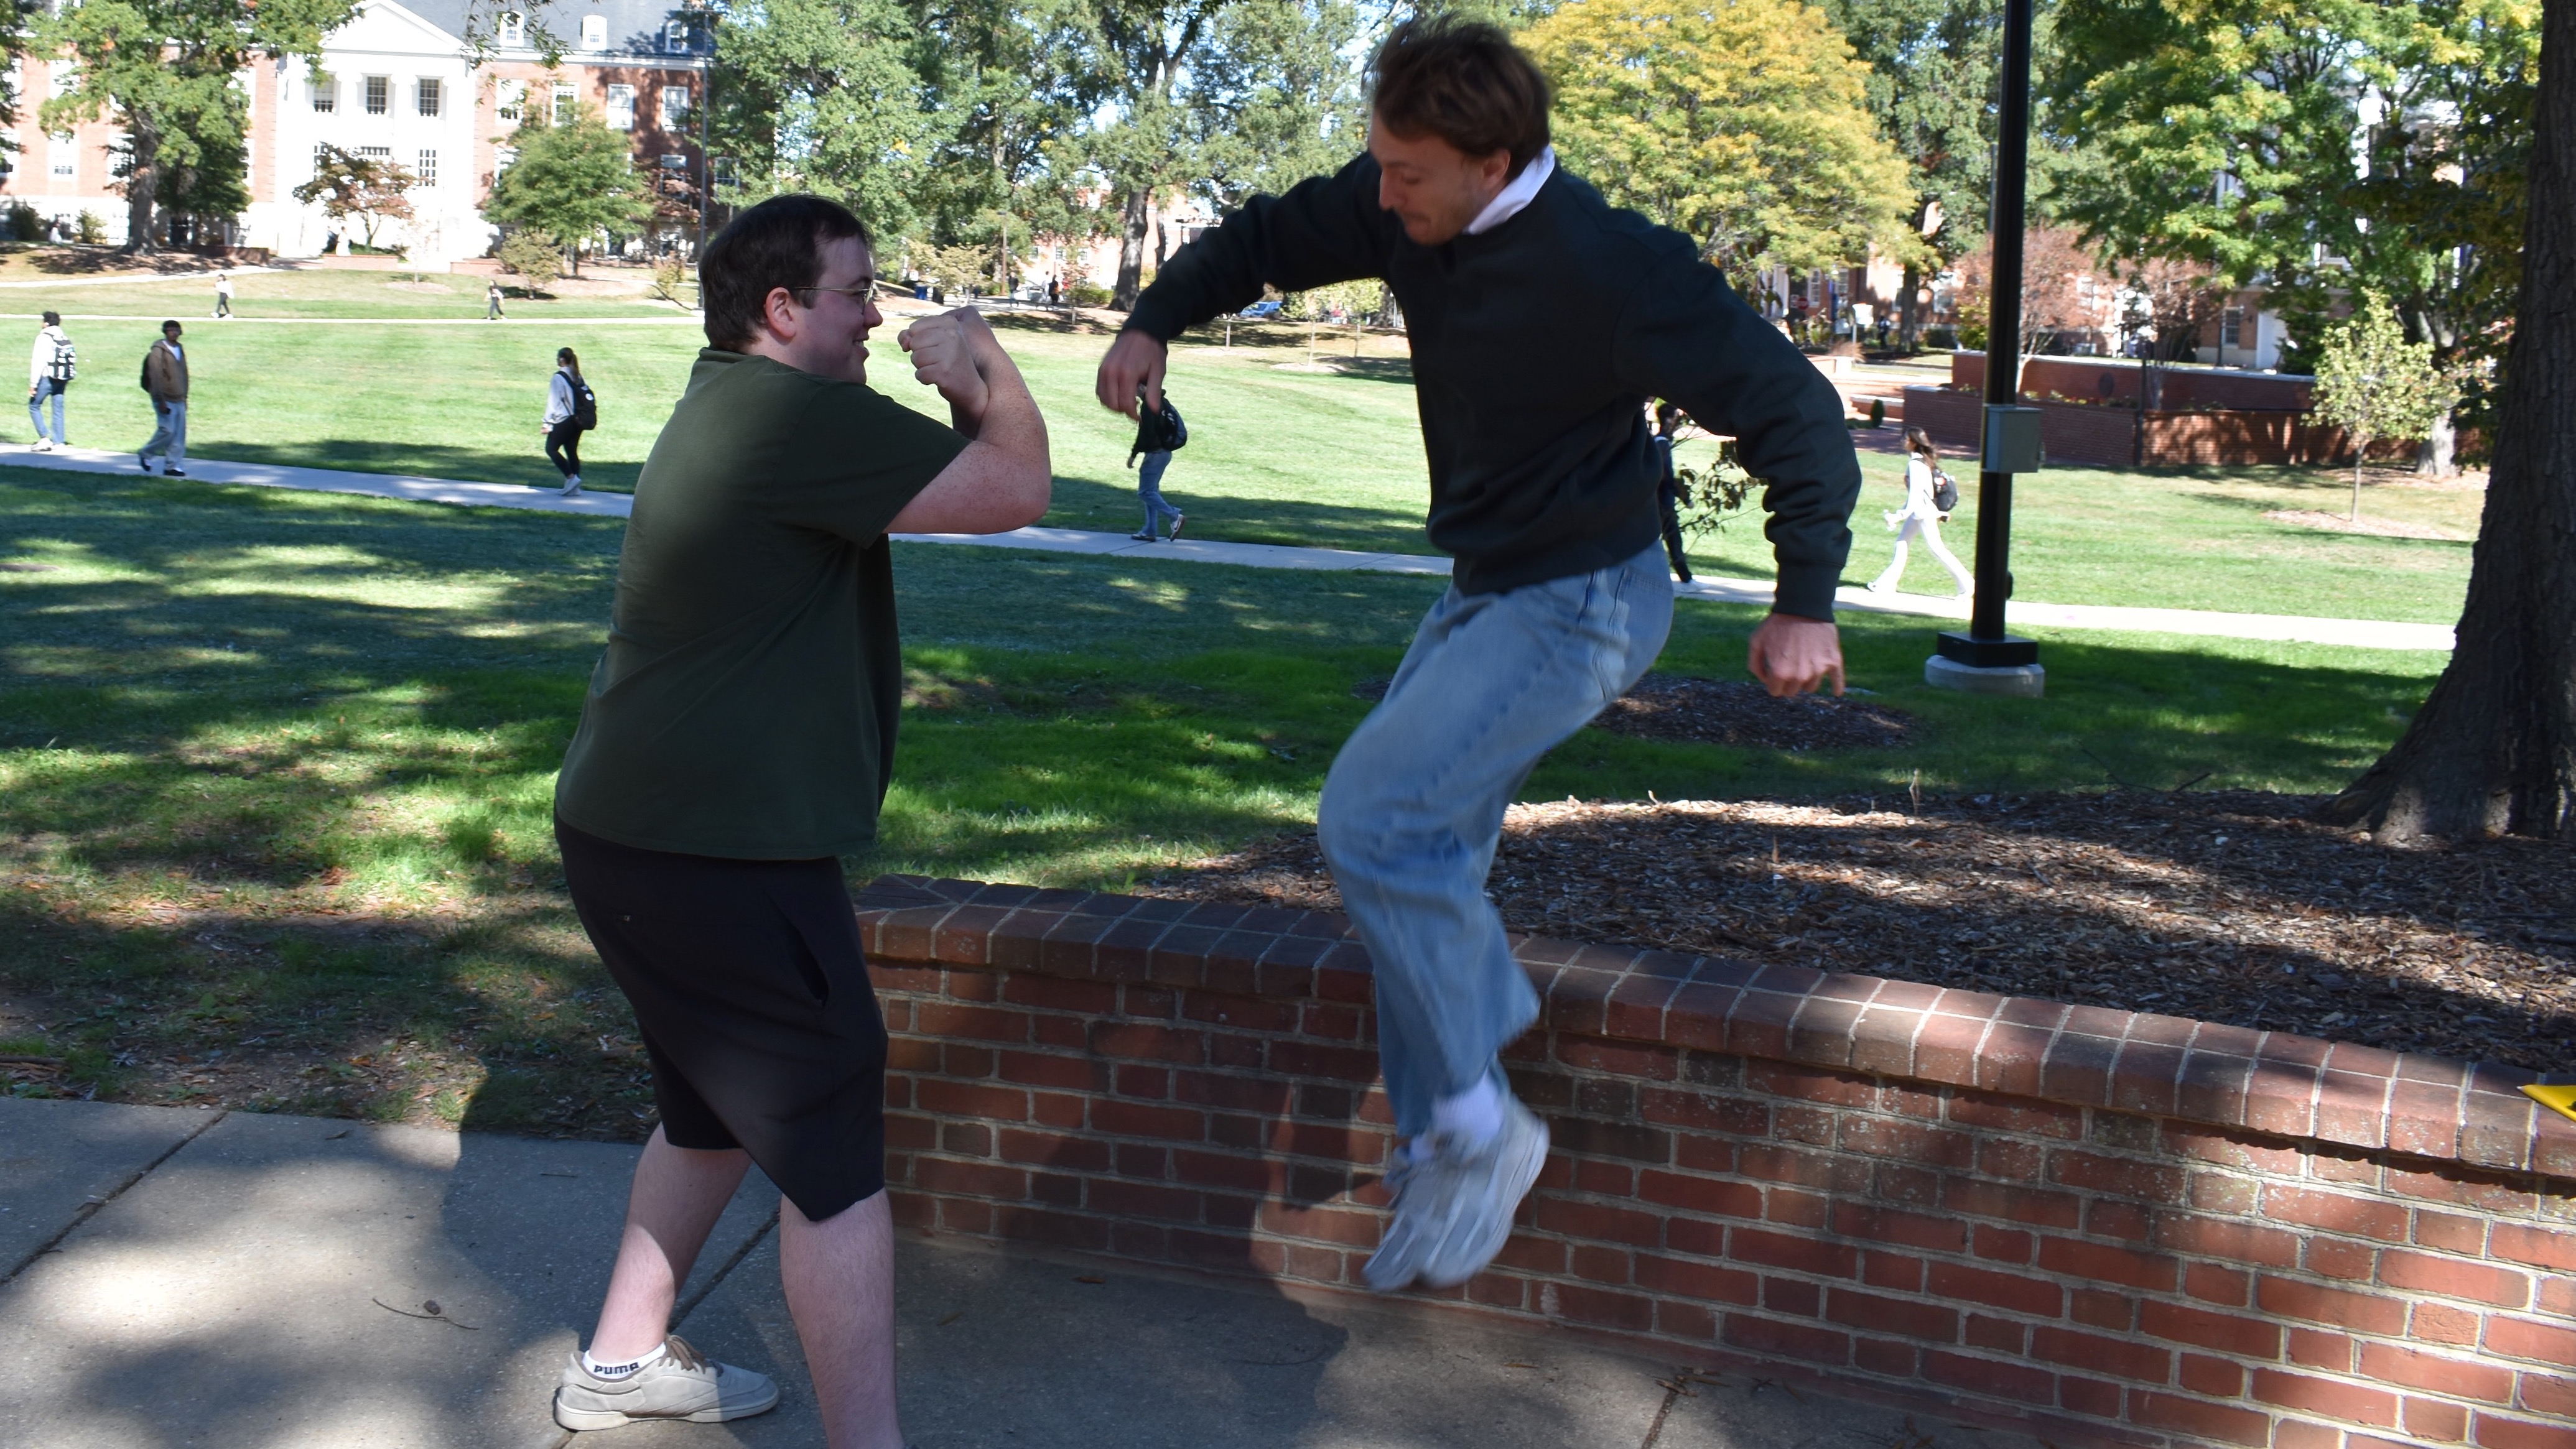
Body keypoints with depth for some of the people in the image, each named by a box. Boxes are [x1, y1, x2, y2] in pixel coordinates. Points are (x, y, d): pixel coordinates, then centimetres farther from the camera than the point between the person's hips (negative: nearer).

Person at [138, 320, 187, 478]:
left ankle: (172, 466, 8)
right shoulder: (158, 352, -10)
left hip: (179, 400, 7)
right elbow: (155, 378, -14)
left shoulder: (180, 350, 13)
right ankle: (145, 454, 12)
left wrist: (185, 397, 16)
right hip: (166, 400, -7)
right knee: (167, 431, -10)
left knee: (180, 434, 3)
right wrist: (161, 401, -18)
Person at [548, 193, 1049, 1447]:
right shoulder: (800, 417, -18)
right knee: (832, 1151, -4)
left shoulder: (736, 407, 16)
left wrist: (965, 396, 6)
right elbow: (1015, 494, -18)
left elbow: (958, 479, 24)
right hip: (712, 854, -11)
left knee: (719, 1108, 26)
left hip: (638, 827, 11)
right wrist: (985, 369, -2)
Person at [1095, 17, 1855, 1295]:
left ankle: (1477, 1126, -5)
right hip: (1483, 593, 9)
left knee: (1374, 818, -20)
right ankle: (1442, 1160, 20)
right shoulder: (1401, 211, -5)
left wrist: (1807, 602, -21)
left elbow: (1792, 410, -22)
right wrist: (1156, 320, -7)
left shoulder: (1611, 270, -27)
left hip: (1579, 602, -8)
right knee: (1422, 856, 9)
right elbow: (1265, 239, 11)